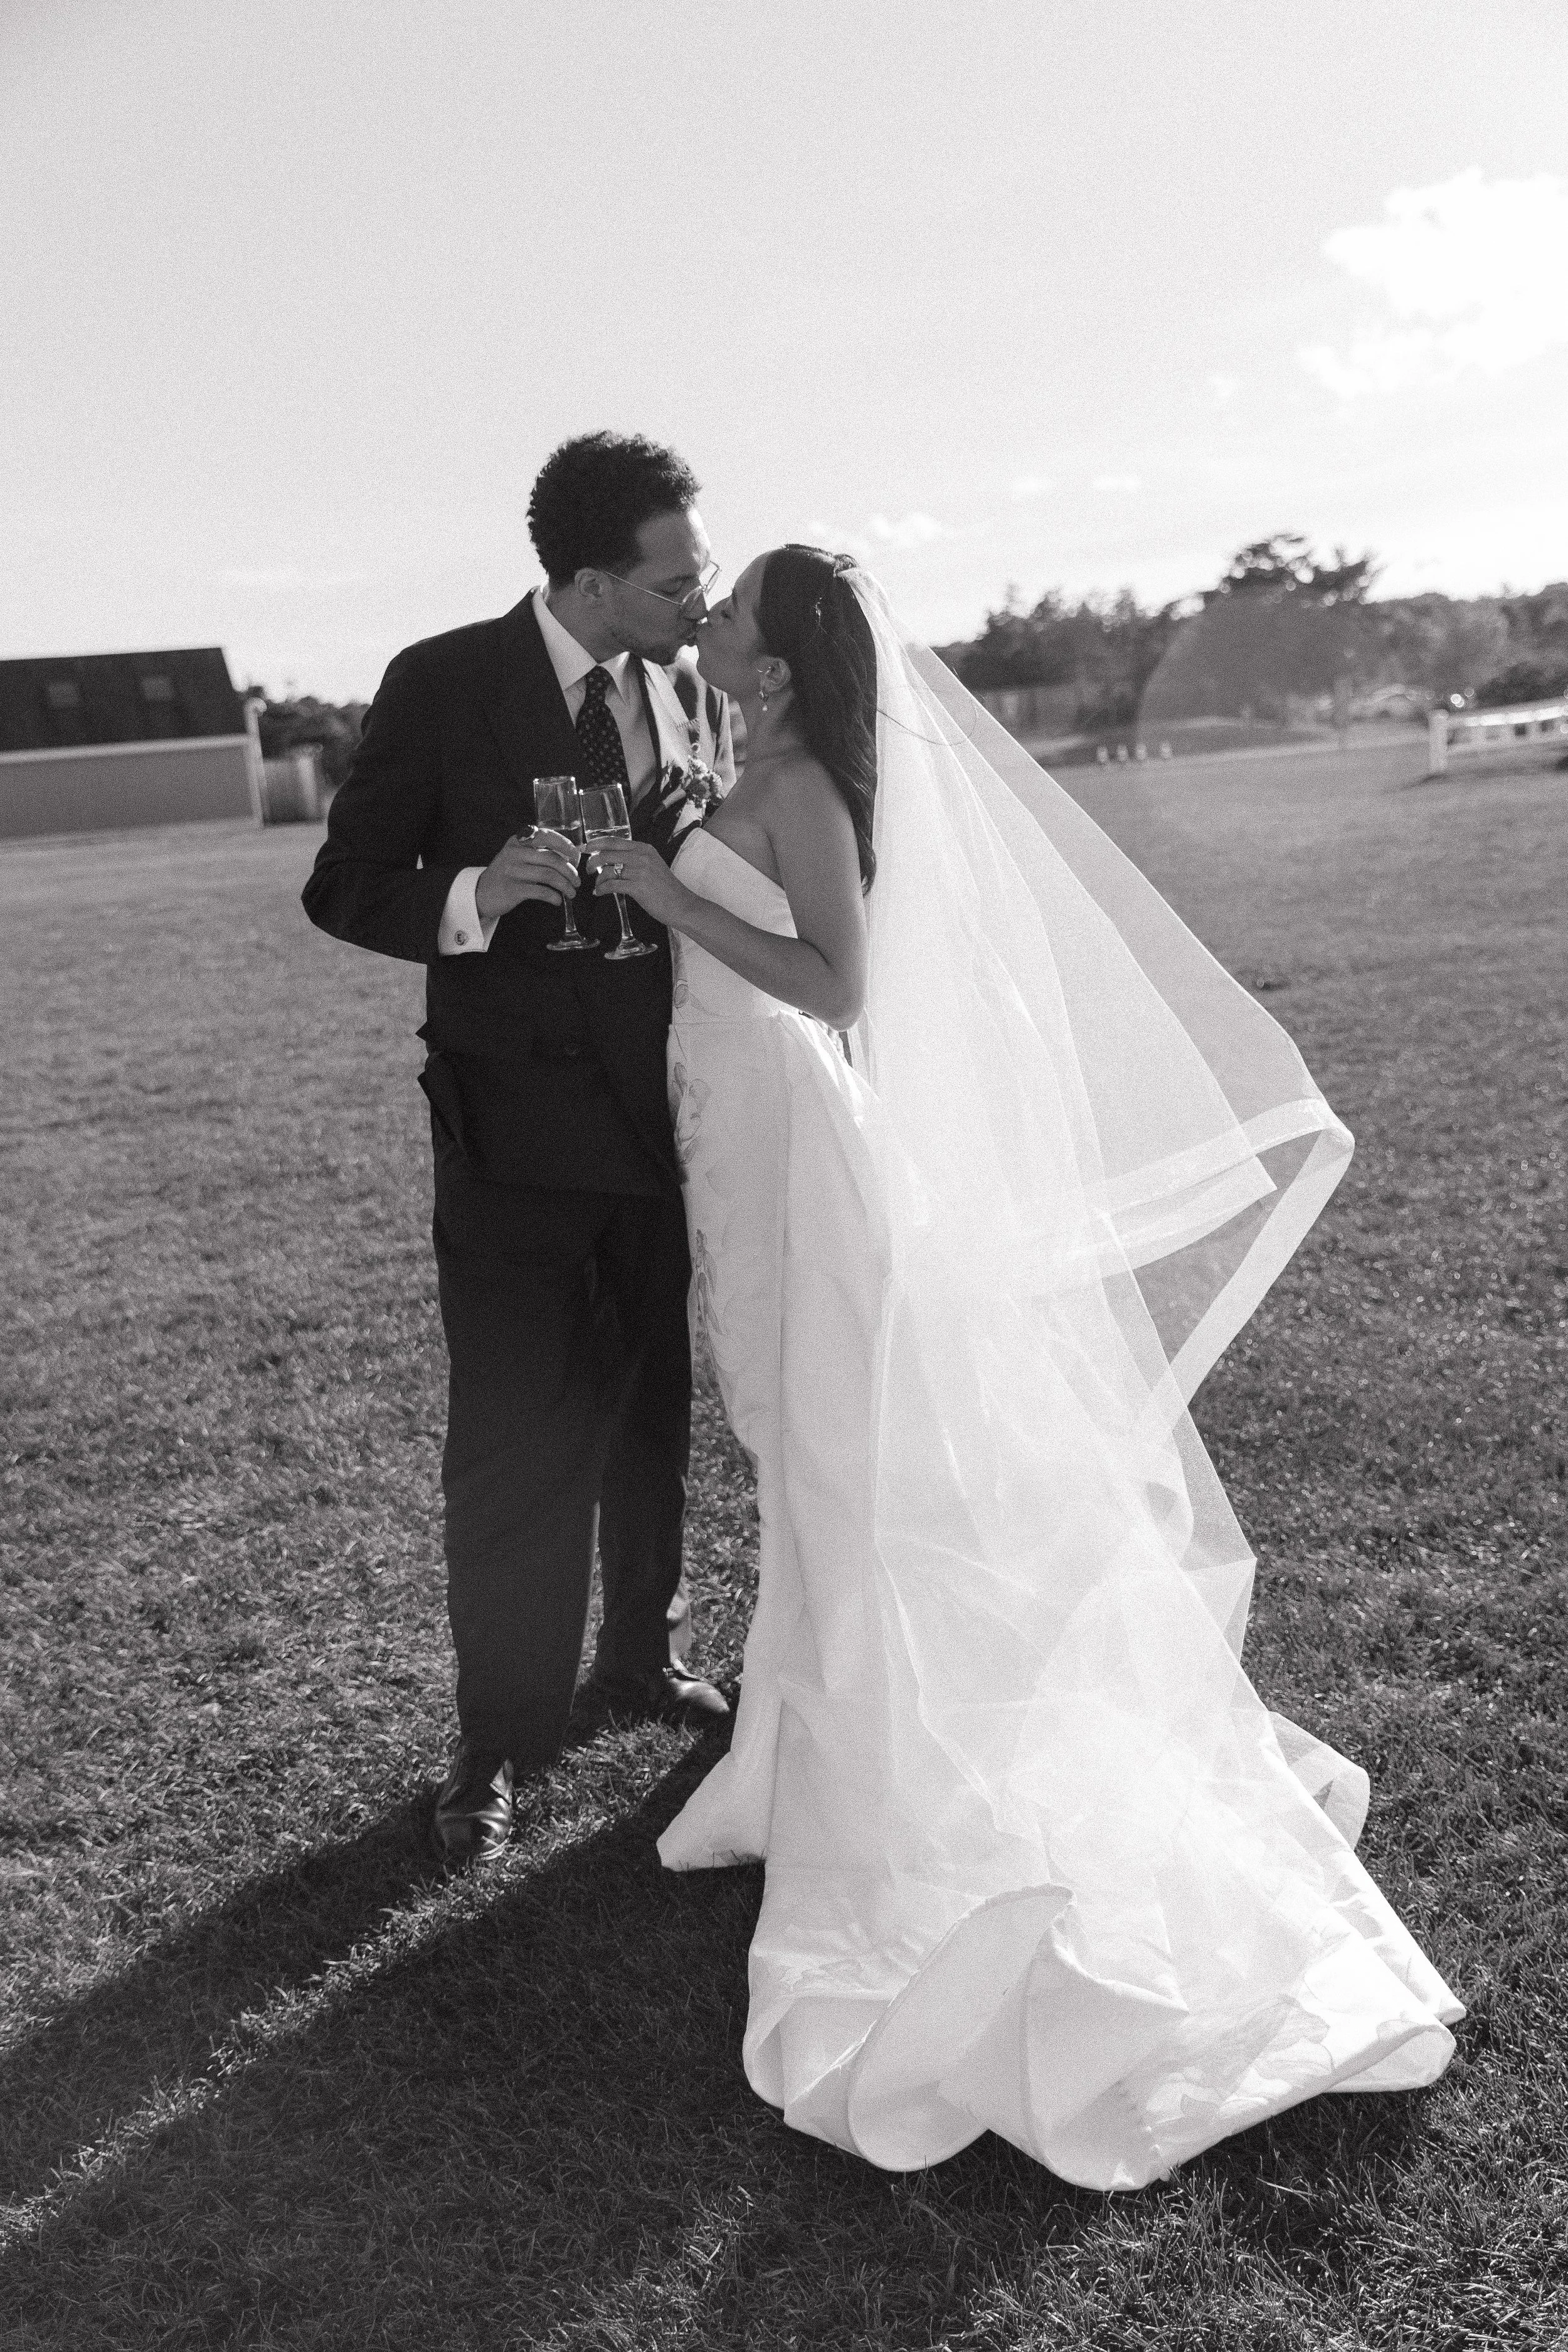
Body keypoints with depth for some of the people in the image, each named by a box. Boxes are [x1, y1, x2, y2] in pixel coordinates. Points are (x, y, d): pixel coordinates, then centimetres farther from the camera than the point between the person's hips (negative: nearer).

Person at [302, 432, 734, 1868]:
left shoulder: (697, 694, 2)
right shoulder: (443, 686, -10)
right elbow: (344, 888, -9)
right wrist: (476, 897, -27)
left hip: (664, 1116, 5)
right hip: (519, 1126, -4)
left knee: (652, 1413, 17)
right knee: (517, 1443, 0)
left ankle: (640, 1659, 38)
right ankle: (501, 1742, 15)